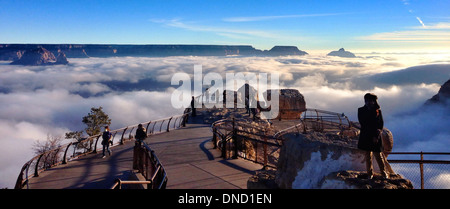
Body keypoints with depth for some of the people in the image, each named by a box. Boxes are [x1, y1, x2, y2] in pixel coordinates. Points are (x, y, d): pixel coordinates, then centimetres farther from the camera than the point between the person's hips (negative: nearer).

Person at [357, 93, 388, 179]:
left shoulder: (378, 111, 2)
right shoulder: (361, 111, 2)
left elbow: (381, 124, 0)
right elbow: (363, 124, -5)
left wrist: (377, 136, -10)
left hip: (376, 137, -1)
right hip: (366, 137, 1)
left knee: (378, 155, 3)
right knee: (368, 156, 7)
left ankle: (383, 172, 21)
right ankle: (370, 173, 19)